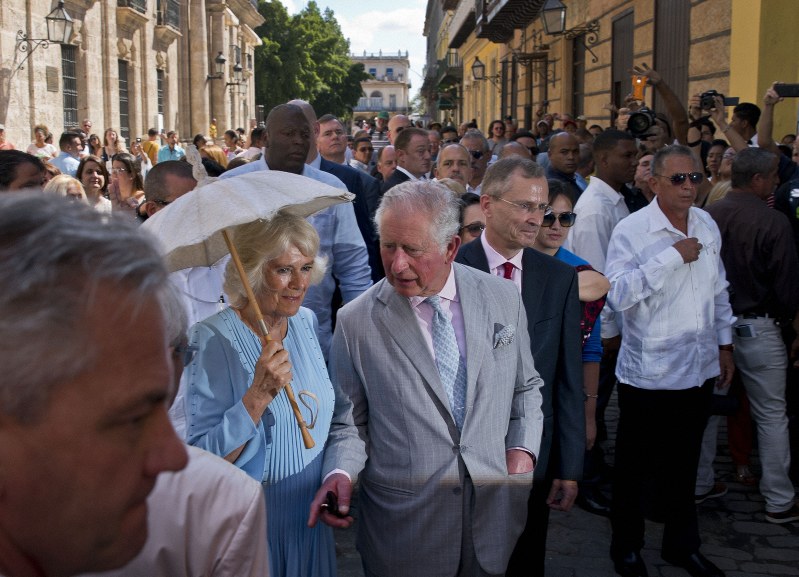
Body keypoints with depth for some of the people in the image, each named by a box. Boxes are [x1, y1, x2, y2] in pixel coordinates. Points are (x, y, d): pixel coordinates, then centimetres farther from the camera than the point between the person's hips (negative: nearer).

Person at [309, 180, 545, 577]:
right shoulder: (355, 322, -9)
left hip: (494, 514, 3)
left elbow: (526, 387, 12)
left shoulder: (503, 298, -1)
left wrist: (523, 448, -2)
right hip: (403, 521, -2)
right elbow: (349, 423, -1)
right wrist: (341, 472, -19)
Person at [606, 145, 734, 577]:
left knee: (684, 464, 20)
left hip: (699, 369, 6)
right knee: (636, 467, 11)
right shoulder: (631, 231, -15)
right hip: (648, 373, -5)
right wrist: (672, 255, -26)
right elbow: (617, 294, -29)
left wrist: (724, 343, 16)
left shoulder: (707, 225, 6)